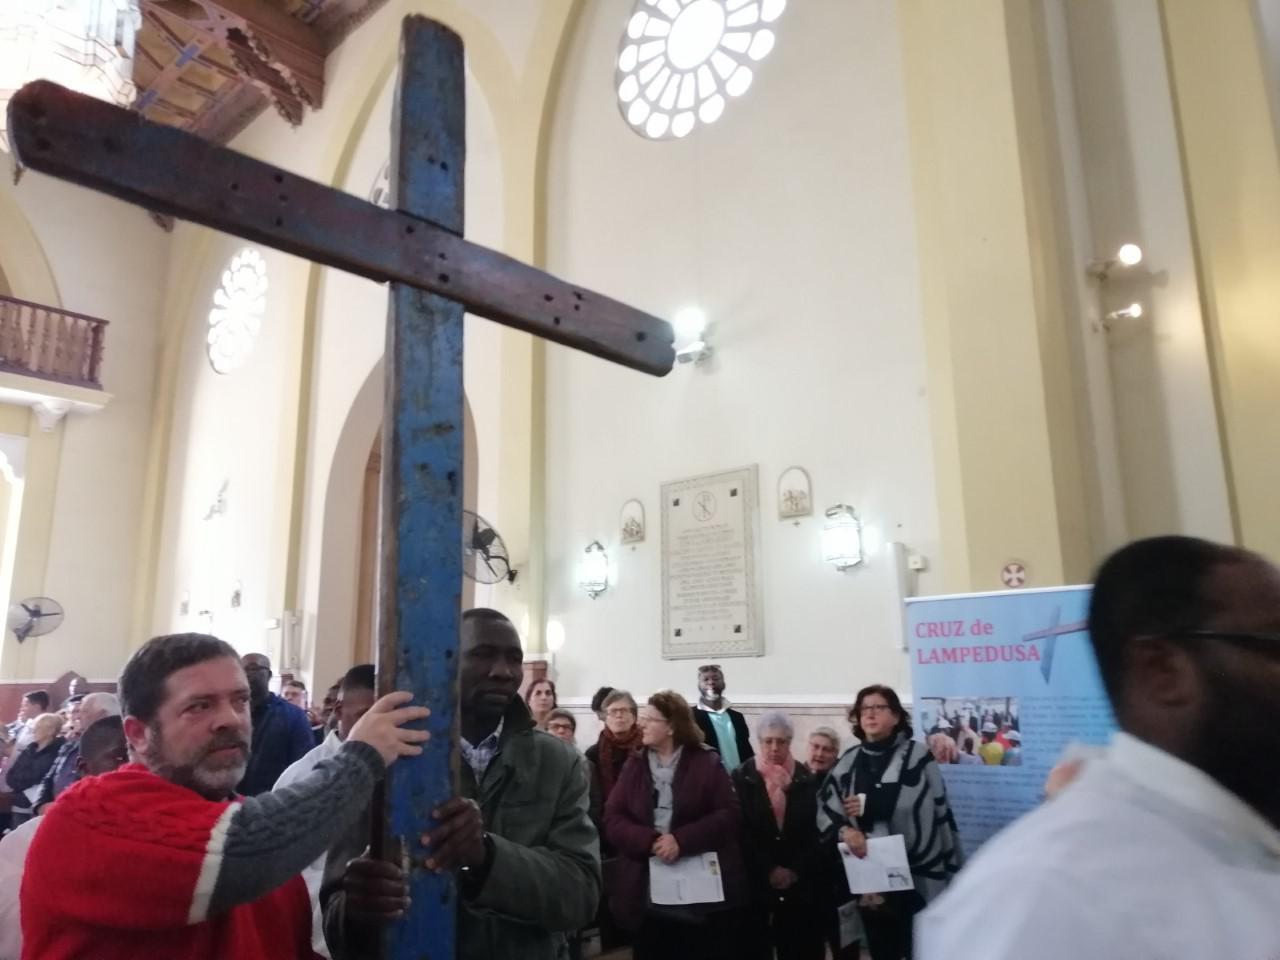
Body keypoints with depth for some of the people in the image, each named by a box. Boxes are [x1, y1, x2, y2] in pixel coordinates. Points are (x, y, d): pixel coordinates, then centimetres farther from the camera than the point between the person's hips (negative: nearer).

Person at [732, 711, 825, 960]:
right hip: (755, 882, -2)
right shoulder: (742, 777, -1)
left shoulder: (807, 779, 6)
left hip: (800, 883, 2)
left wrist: (795, 871, -7)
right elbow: (742, 831, -6)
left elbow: (813, 831, 2)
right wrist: (768, 871, -11)